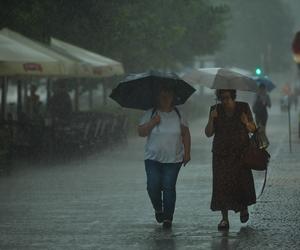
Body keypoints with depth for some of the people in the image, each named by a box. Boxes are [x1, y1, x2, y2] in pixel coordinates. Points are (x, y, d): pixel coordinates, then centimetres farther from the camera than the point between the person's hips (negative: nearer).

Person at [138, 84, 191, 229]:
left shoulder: (178, 114, 7)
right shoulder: (150, 114, 2)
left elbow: (185, 134, 8)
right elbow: (141, 132, -2)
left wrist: (187, 152, 2)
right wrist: (152, 123, -16)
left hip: (173, 159, 0)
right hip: (153, 158, 0)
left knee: (169, 187, -6)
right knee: (153, 186, -9)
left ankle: (168, 218, 1)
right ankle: (158, 209, 19)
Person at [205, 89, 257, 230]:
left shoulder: (243, 107, 2)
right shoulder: (215, 110, 3)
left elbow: (253, 129, 7)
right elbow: (208, 134, 1)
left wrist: (247, 124, -14)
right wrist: (211, 119, -15)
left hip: (241, 152, -1)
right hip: (221, 154, 1)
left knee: (243, 181, -9)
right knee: (222, 184, -7)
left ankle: (244, 207, 22)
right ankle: (224, 218, -2)